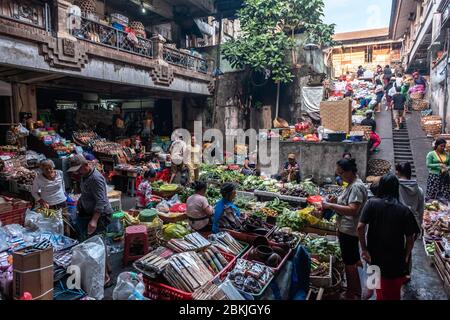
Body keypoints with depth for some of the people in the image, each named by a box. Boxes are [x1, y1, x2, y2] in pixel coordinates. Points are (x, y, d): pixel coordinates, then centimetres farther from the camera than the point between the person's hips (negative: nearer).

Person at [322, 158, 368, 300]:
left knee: (350, 263, 3)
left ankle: (354, 294, 19)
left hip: (349, 231, -10)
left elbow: (353, 210, -28)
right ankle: (352, 290, 36)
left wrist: (331, 205, -25)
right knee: (351, 261, 21)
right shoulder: (351, 184, 10)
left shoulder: (357, 187, -20)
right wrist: (336, 200, 5)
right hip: (345, 229, 10)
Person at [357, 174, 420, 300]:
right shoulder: (404, 210, -12)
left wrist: (364, 249, -7)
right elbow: (410, 239, -8)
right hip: (396, 259, 0)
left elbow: (360, 227, -17)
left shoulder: (372, 203, -11)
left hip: (375, 255, 1)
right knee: (393, 293, 20)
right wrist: (406, 256, 8)